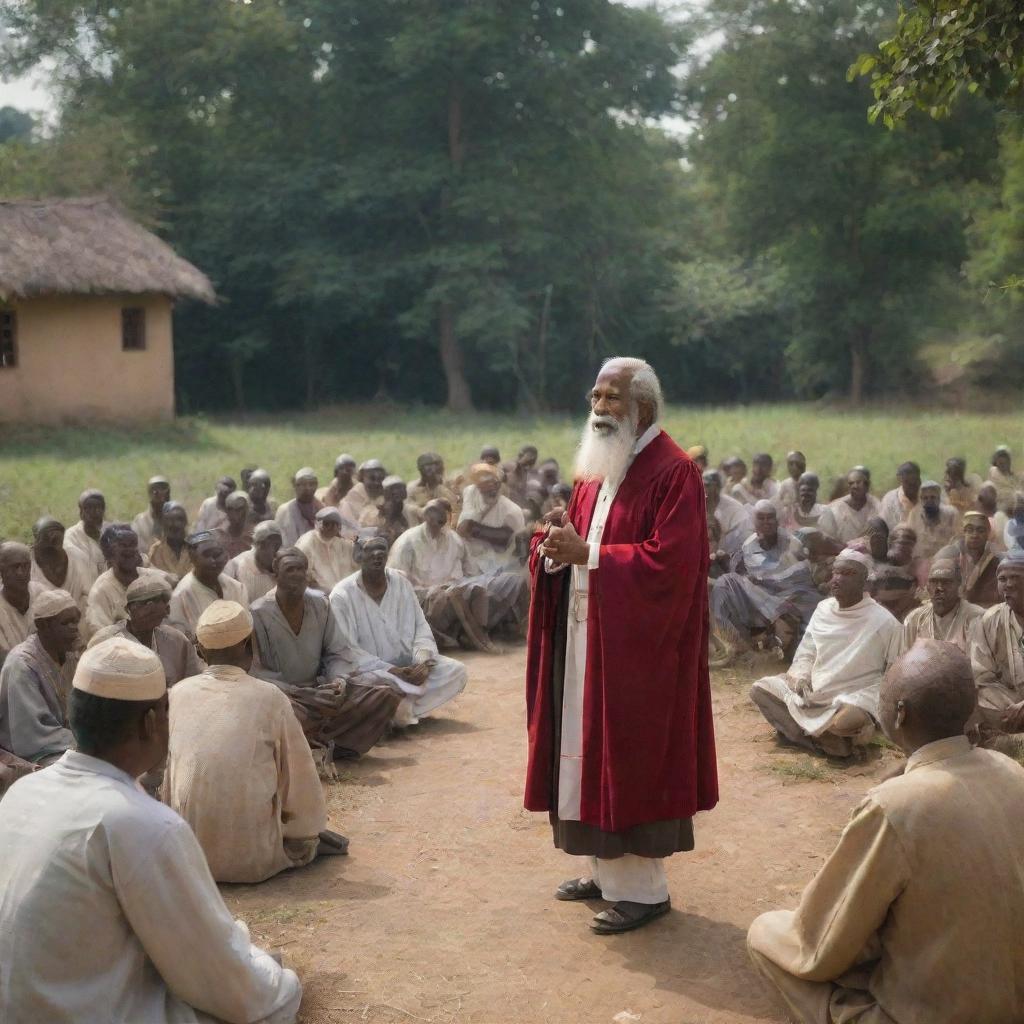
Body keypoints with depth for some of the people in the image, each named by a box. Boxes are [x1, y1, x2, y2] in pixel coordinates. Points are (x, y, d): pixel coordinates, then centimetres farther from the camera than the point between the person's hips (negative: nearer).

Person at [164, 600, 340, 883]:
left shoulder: (178, 695, 0)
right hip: (255, 860, -2)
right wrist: (309, 834, 17)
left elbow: (164, 779, 8)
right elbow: (299, 778, 1)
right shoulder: (269, 698, -7)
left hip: (191, 857, 2)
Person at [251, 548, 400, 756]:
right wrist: (307, 695, -21)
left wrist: (339, 680, -15)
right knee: (290, 714, -42)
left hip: (320, 689, 5)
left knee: (386, 694, -13)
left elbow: (337, 654, 9)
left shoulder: (320, 604, 4)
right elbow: (256, 671, -13)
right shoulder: (259, 613, -11)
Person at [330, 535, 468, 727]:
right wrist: (391, 671, -23)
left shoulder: (401, 583, 1)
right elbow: (348, 651, -16)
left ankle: (403, 707, -20)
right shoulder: (342, 596, -13)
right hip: (370, 670, -5)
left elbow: (420, 627, 1)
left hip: (407, 664, 5)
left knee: (456, 671, -14)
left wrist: (423, 661, -19)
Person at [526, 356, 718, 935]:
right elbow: (577, 543, 15)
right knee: (591, 751, 12)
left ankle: (644, 888, 8)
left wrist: (586, 553, -23)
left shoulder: (673, 473, -13)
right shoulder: (595, 469, 13)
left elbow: (669, 562, -22)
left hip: (639, 644, -8)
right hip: (586, 635, 8)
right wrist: (555, 547, -9)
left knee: (632, 759, -2)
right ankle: (606, 870, 25)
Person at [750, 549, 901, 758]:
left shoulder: (884, 622, -9)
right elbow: (805, 654, 12)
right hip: (812, 692, 6)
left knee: (847, 720, -39)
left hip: (855, 696, -6)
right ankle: (827, 739, -16)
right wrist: (801, 677, -8)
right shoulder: (823, 609, 6)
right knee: (760, 689, -10)